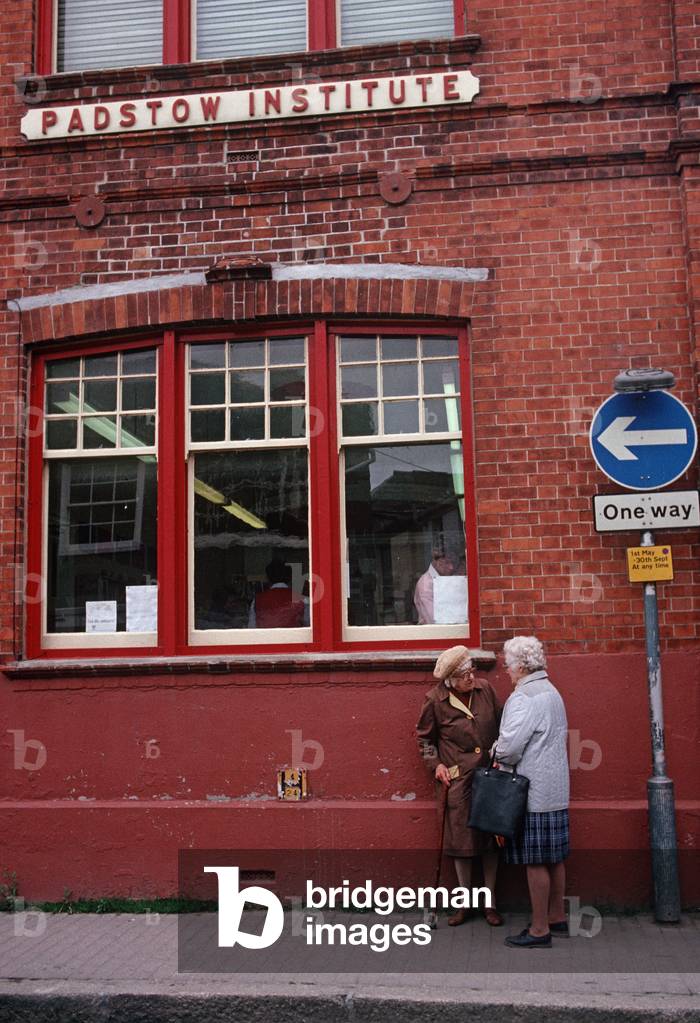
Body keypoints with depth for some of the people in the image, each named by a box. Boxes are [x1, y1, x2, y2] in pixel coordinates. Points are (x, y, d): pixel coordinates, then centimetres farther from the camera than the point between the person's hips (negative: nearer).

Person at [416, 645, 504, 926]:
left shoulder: (485, 688, -3)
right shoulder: (435, 700, -8)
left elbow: (501, 724, 10)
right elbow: (425, 737, 7)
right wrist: (435, 764, -4)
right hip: (458, 780, -2)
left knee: (491, 839, 8)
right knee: (461, 839, 5)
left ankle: (490, 901, 23)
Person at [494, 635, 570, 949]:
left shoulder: (525, 697, -17)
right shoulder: (551, 692, 15)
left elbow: (510, 745, -25)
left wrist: (498, 756, -4)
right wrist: (506, 754, 16)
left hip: (533, 792, -10)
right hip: (555, 790, 10)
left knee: (535, 861, -3)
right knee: (554, 857, 16)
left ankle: (539, 929, 4)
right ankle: (557, 917, 26)